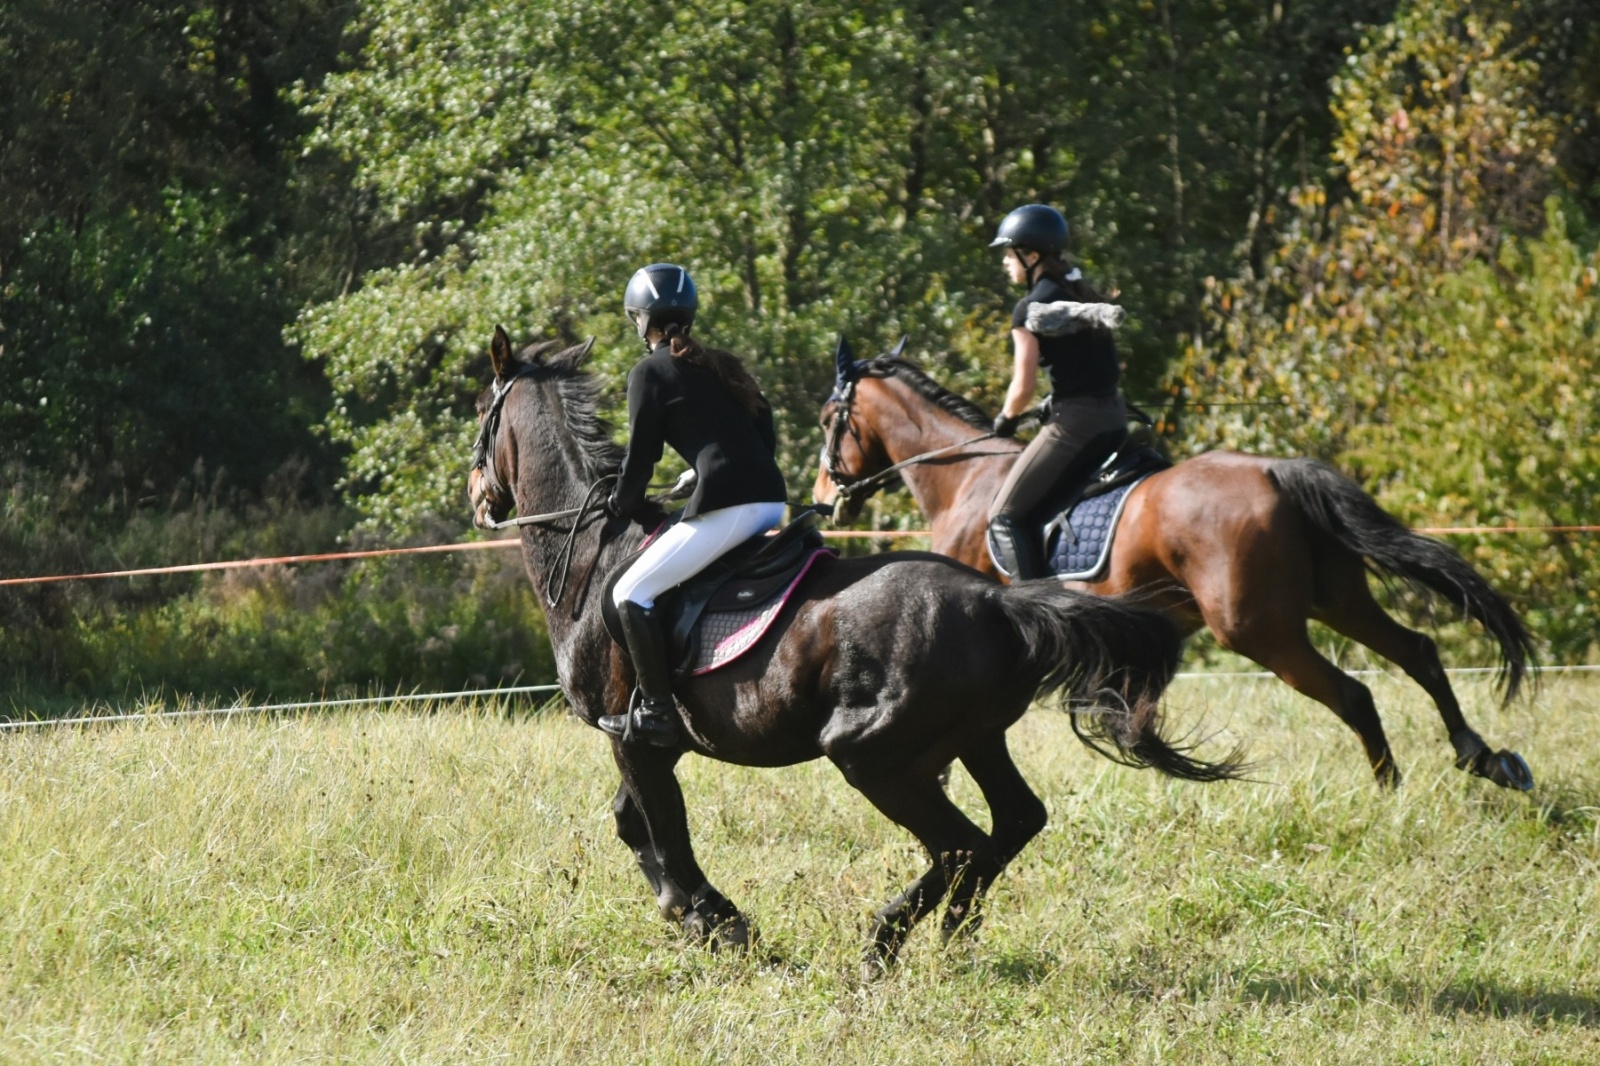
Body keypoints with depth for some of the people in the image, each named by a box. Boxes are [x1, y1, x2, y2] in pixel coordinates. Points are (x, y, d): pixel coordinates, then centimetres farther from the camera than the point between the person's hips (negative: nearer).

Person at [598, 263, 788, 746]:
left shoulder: (651, 372, 0)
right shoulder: (722, 366, 21)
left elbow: (641, 455, 2)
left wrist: (623, 505, 19)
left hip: (725, 507, -8)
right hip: (773, 501, 8)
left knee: (632, 593, -2)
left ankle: (656, 712, -8)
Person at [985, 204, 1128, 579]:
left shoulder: (1031, 309, -9)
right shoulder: (1084, 293, 15)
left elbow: (1023, 389, -11)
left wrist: (1006, 419, 7)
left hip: (1074, 421, -9)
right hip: (1115, 417, 9)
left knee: (1005, 517, -3)